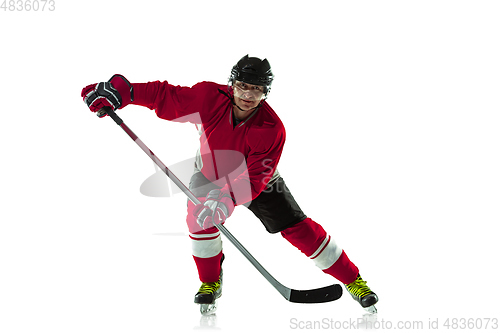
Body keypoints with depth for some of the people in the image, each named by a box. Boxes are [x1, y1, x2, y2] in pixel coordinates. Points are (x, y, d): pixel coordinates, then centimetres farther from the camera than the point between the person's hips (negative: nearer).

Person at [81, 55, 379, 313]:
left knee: (298, 228, -9)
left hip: (259, 181, -2)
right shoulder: (209, 98, -30)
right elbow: (165, 96, -22)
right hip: (212, 173, 2)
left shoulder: (272, 129, -35)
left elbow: (254, 179, -37)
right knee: (200, 215, -24)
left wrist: (226, 198, -52)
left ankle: (352, 279, 4)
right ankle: (211, 282, 1)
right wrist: (121, 92, -30)